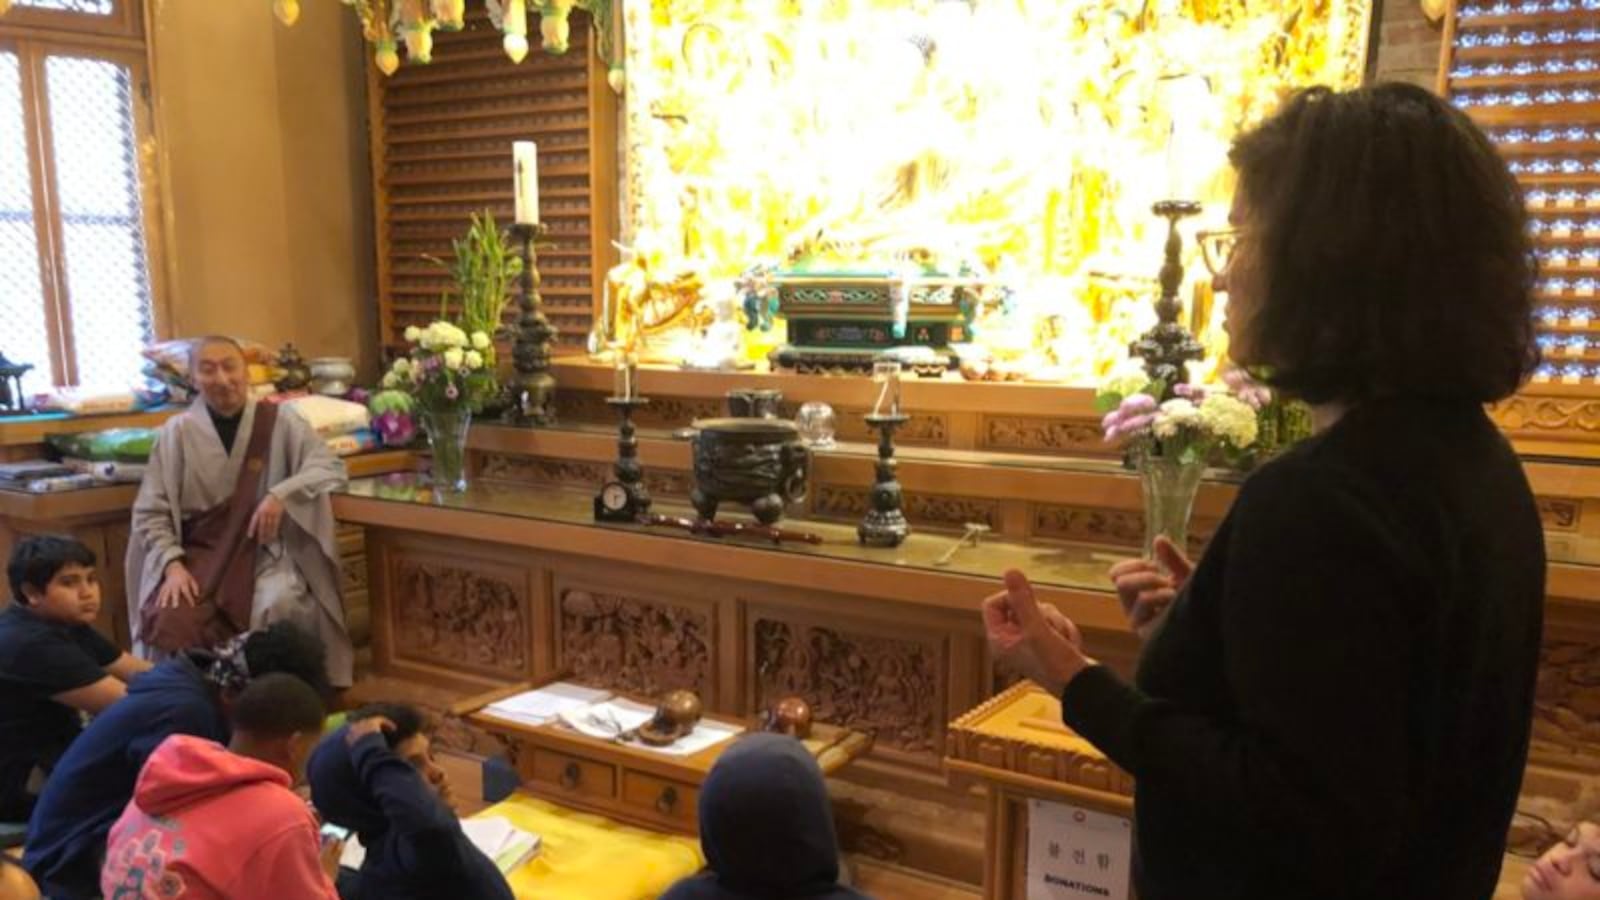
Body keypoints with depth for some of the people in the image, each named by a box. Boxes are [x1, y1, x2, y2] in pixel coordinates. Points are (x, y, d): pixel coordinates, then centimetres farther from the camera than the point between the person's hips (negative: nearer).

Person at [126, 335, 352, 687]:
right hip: (200, 552, 1)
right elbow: (149, 511, 4)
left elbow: (331, 466, -5)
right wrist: (171, 564, -12)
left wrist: (281, 494, -20)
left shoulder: (278, 423, 2)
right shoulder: (177, 432, 3)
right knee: (173, 622, -26)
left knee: (278, 606, -31)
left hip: (264, 549, -1)